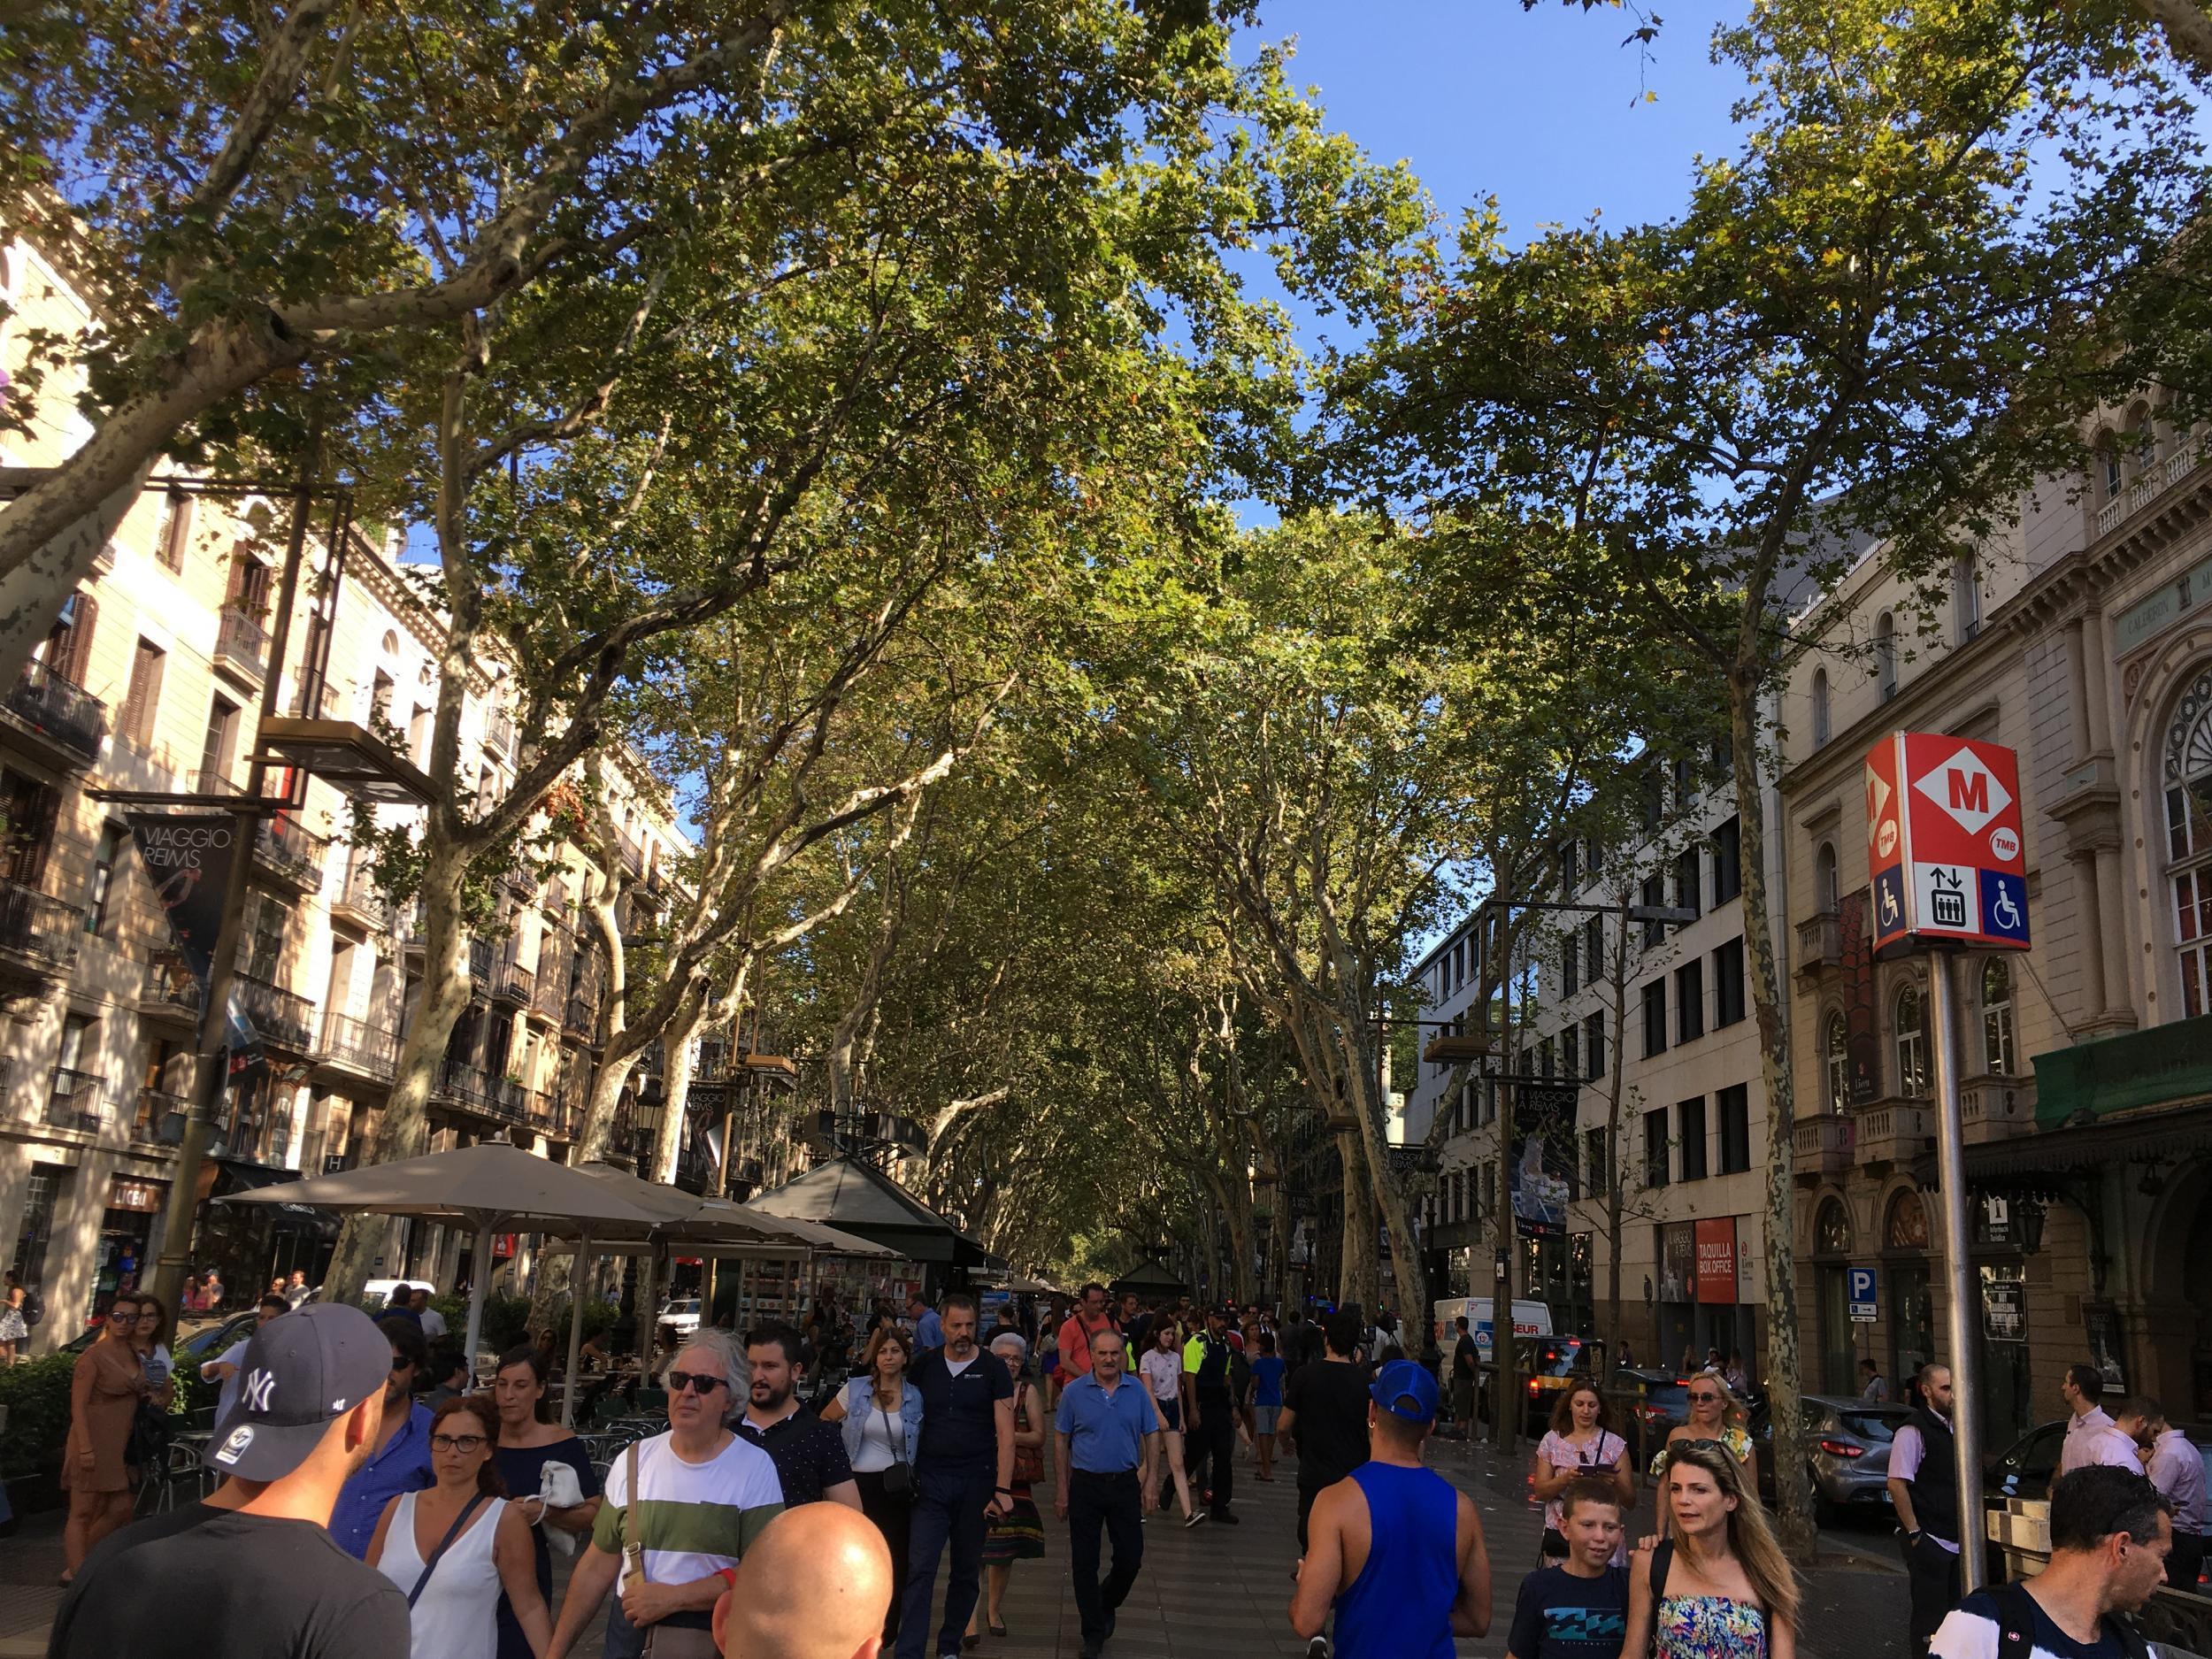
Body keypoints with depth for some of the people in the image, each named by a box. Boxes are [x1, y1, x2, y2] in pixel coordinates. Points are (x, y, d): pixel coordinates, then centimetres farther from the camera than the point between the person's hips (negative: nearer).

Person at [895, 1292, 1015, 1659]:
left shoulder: (992, 1371, -2)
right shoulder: (923, 1365, 3)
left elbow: (1005, 1433, -6)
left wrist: (1002, 1488, -13)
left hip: (976, 1482, 0)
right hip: (930, 1481, 0)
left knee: (967, 1571, 10)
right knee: (920, 1569, -7)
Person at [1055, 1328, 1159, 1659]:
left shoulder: (1137, 1391, 0)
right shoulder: (1074, 1392, -5)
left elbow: (1151, 1435, 5)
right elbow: (1061, 1440, -1)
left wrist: (1151, 1478, -3)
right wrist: (1062, 1488, -3)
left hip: (1125, 1483, 1)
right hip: (1085, 1485, -1)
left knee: (1131, 1559, 4)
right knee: (1084, 1563, 4)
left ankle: (1106, 1605, 34)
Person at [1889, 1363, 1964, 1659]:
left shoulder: (1954, 1428, 10)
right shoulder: (1912, 1431, -15)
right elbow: (1897, 1484, -18)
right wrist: (1914, 1533, -17)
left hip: (1956, 1542, 8)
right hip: (1929, 1542, -8)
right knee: (1930, 1615, -1)